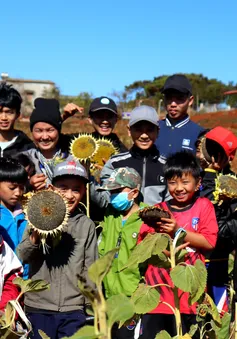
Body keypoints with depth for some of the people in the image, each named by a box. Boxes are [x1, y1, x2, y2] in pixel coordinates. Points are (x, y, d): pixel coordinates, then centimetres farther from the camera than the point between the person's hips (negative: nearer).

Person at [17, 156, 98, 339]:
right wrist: (35, 236, -22)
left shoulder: (87, 225, 1)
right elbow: (22, 256, -5)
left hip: (73, 309, 0)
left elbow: (90, 267, 4)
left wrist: (91, 303, 2)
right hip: (38, 307, 0)